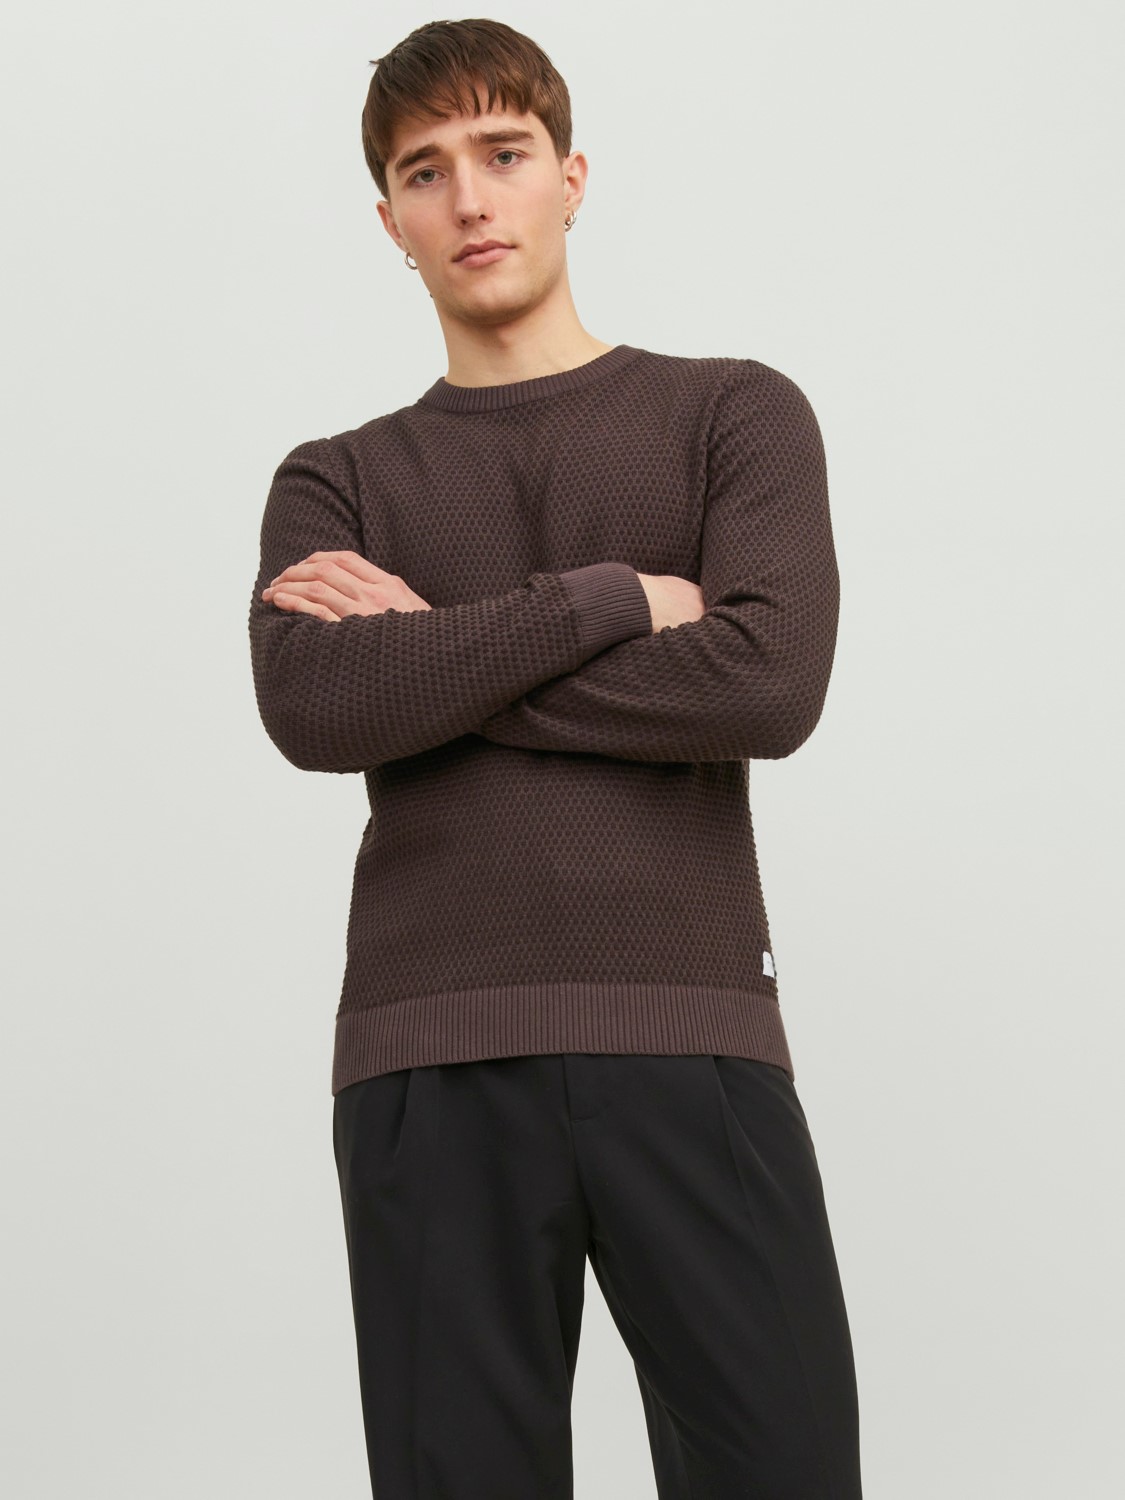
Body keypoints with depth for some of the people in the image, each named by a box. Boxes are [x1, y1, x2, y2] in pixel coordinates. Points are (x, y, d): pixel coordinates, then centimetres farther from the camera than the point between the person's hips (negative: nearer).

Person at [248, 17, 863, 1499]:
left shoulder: (737, 413, 12)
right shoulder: (338, 483, 17)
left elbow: (771, 682, -6)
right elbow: (312, 709, -4)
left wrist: (432, 653, -2)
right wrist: (611, 601, -6)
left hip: (695, 1041, -1)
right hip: (431, 1060, 1)